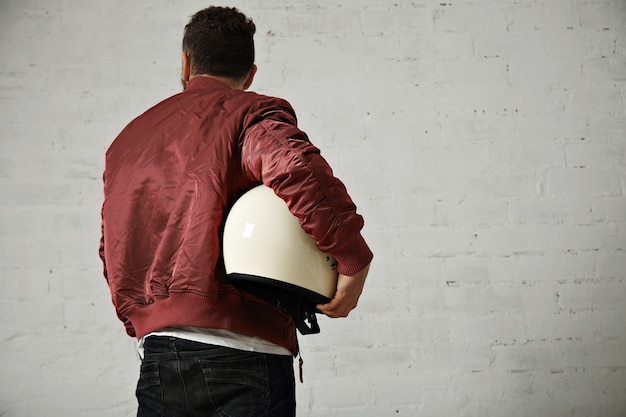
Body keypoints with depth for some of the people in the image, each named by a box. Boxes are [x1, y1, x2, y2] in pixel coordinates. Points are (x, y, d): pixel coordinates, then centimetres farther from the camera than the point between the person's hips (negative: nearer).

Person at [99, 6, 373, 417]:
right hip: (242, 350, -5)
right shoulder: (252, 113, -3)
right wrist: (355, 260, -16)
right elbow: (298, 169, -25)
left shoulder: (127, 138, 17)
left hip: (155, 355, 6)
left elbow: (113, 254, 19)